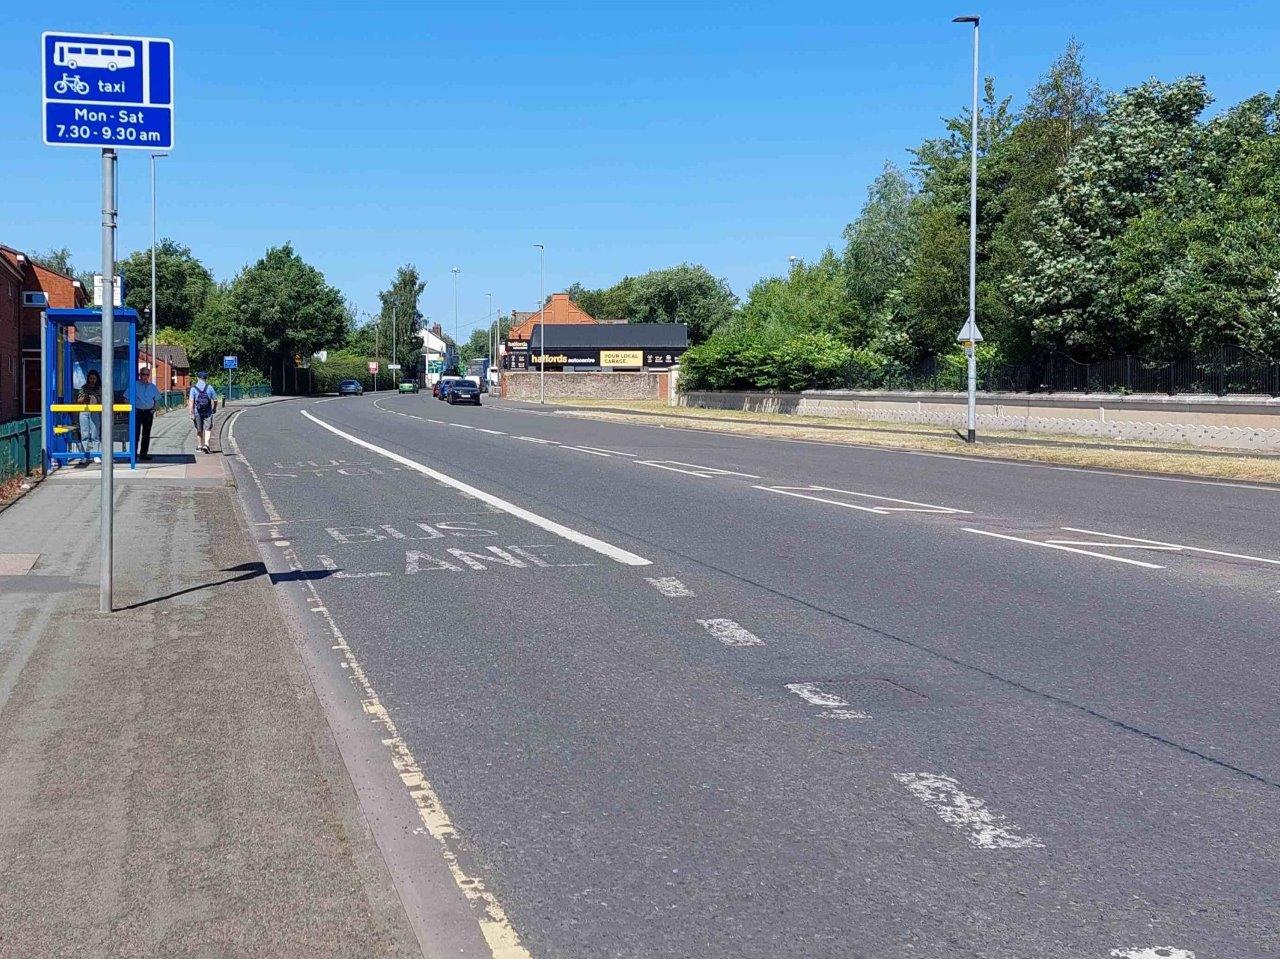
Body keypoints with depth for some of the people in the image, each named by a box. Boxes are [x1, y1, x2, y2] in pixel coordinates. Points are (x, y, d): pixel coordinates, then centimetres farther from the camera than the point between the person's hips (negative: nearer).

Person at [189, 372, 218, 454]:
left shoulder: (193, 388, -5)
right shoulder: (209, 387, -3)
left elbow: (191, 402, -11)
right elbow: (215, 400, 2)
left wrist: (192, 414, -10)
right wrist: (215, 408, 20)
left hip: (197, 413, 1)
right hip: (208, 412, -1)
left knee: (199, 430, 15)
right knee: (207, 429, 2)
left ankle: (199, 446, 24)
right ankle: (206, 444, -18)